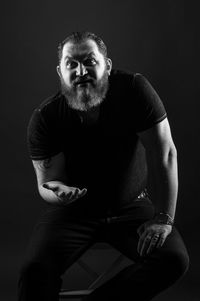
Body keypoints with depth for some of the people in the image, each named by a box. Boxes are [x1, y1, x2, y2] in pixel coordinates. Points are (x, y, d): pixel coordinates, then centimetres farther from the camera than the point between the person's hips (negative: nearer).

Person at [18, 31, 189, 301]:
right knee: (34, 269, -26)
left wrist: (163, 218, -20)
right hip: (74, 210, -1)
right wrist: (55, 191, -37)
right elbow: (47, 181, -11)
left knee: (174, 259, -23)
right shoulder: (45, 118, -13)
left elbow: (164, 153, -16)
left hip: (133, 207, 1)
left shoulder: (134, 89, -16)